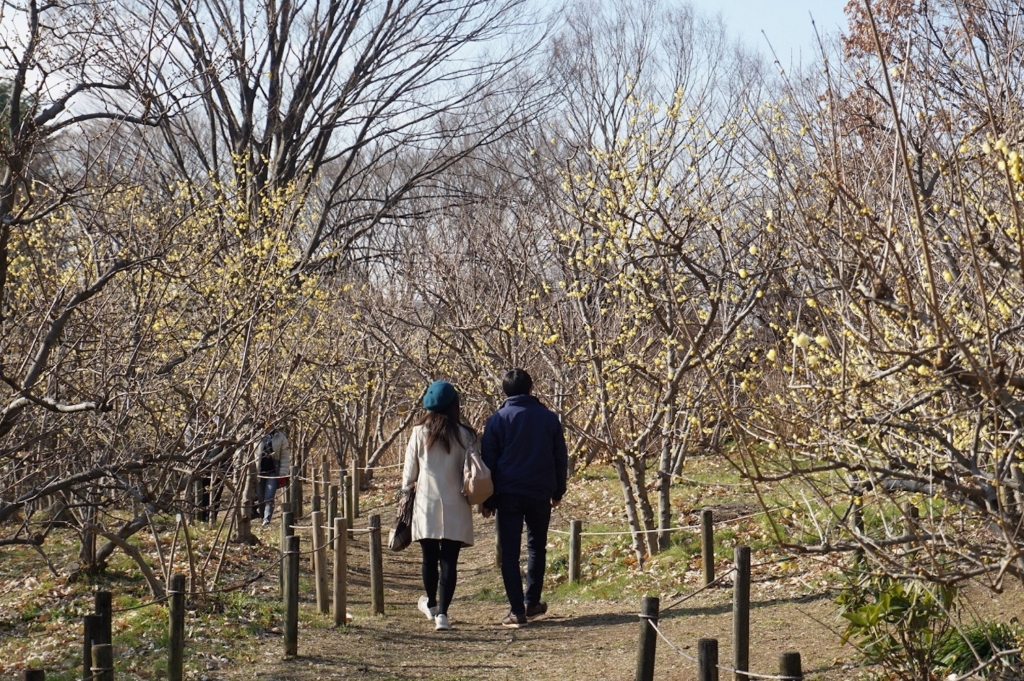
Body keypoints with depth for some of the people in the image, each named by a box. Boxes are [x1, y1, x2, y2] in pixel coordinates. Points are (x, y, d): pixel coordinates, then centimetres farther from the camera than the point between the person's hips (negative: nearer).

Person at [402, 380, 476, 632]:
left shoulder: (419, 433, -1)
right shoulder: (464, 435, -3)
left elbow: (409, 471, 4)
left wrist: (406, 494, 19)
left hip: (426, 505, 1)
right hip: (455, 507, -1)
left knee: (429, 558, 15)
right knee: (449, 561, 0)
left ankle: (431, 604, 35)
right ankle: (442, 613, -8)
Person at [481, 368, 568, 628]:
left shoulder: (498, 420, -2)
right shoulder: (548, 418, 3)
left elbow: (488, 461, -1)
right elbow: (560, 458, 9)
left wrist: (487, 500, 5)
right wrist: (558, 491, 20)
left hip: (508, 494, -2)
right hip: (540, 493, 2)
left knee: (510, 552, 1)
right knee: (537, 547, 19)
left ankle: (517, 611, -5)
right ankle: (532, 602, 21)